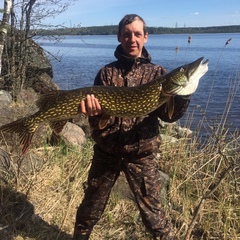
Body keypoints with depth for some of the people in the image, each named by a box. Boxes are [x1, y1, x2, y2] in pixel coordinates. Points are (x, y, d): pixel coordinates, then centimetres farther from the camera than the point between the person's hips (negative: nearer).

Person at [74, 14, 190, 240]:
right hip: (106, 152, 2)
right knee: (90, 208, 17)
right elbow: (97, 121, -4)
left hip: (141, 154, -1)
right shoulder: (107, 72, 0)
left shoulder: (157, 73, 0)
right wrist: (94, 112, -27)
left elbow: (169, 115, -9)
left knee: (153, 213, 5)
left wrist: (183, 95, -29)